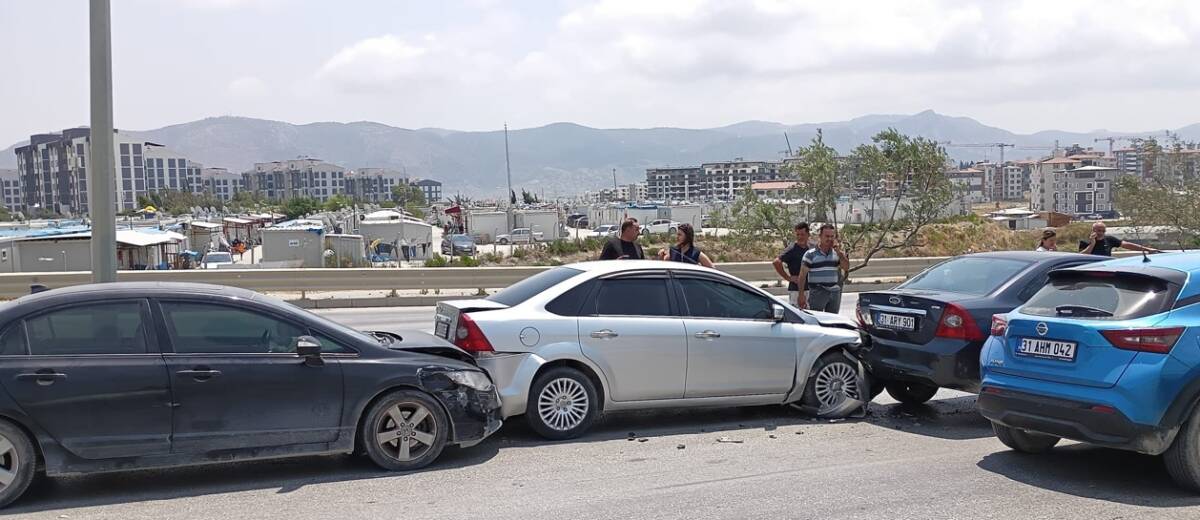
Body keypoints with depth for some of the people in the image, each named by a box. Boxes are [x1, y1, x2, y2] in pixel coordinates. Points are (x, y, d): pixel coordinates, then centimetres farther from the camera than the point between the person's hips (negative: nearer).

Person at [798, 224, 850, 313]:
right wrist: (801, 295, -9)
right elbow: (802, 276, -4)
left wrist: (839, 252, -9)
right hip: (817, 293, -4)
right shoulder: (810, 254, -3)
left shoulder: (837, 253, 11)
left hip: (835, 292, 4)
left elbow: (846, 267, -1)